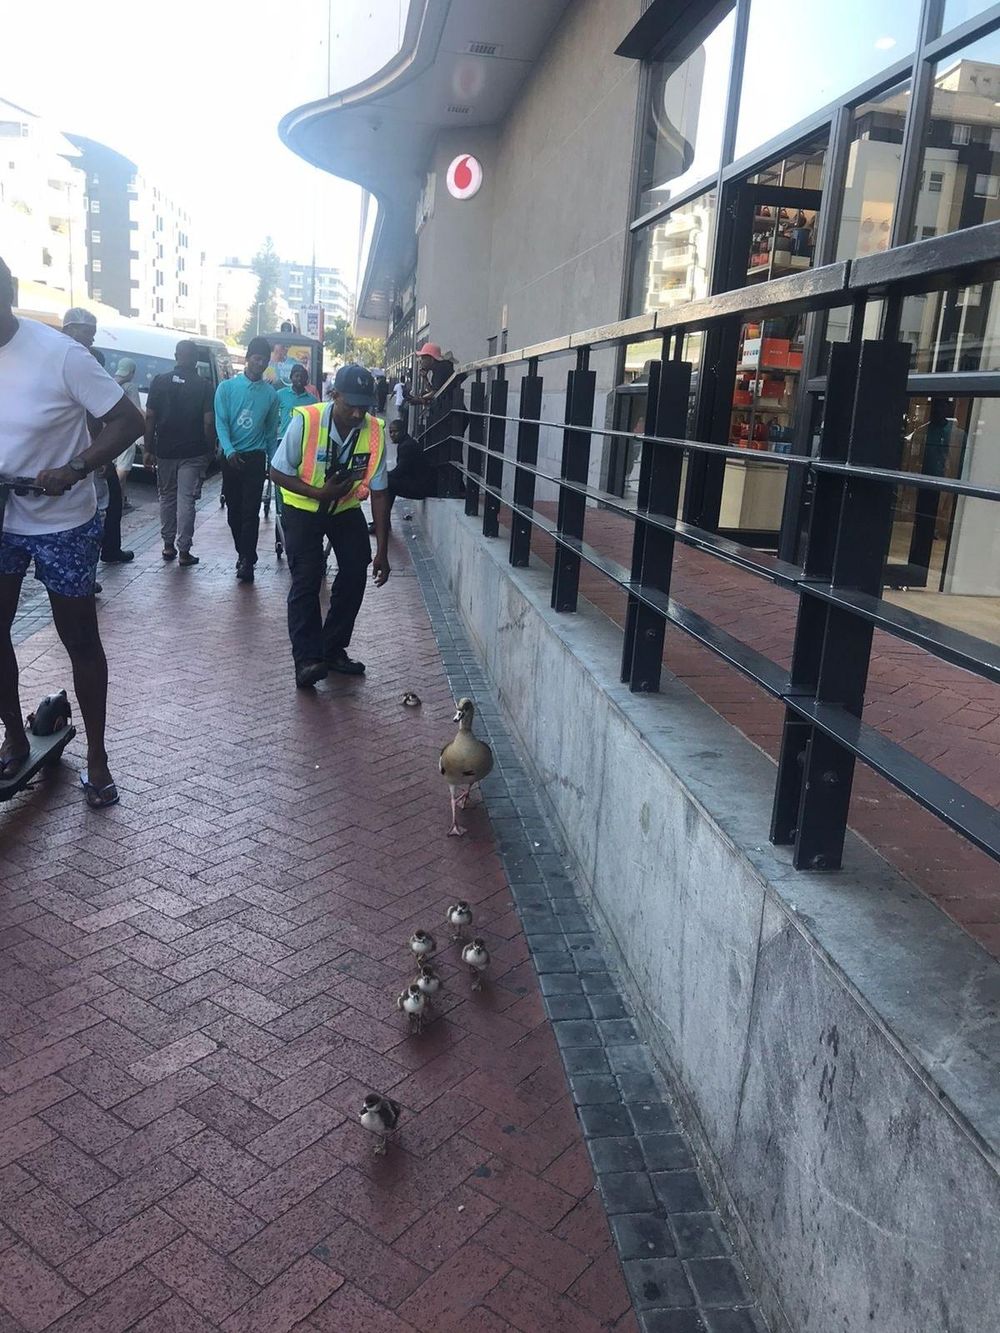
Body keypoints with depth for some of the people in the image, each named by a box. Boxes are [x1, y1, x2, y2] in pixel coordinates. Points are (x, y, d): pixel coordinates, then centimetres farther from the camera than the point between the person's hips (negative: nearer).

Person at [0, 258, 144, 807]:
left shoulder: (59, 354, -19)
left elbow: (127, 420, -17)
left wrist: (75, 468, -30)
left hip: (60, 524, -4)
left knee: (80, 640, 7)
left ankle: (97, 756, 20)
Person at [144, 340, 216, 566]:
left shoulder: (160, 382, 1)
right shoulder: (204, 386, -6)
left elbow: (150, 418, 0)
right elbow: (208, 422, -9)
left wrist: (147, 449, 5)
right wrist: (211, 450, 3)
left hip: (165, 451, 2)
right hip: (193, 453, -2)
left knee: (167, 497, 16)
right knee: (186, 500, 0)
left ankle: (168, 545, 20)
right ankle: (183, 551, -1)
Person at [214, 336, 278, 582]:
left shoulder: (270, 394, 4)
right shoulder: (227, 387, -1)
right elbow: (221, 423, -6)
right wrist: (229, 451, -21)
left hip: (255, 457, -1)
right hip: (231, 457, 1)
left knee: (250, 511, -6)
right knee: (234, 510, 9)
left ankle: (247, 561, -5)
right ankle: (243, 553, 24)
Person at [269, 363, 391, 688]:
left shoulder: (375, 432, -20)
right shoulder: (306, 421, -28)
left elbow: (378, 492, -13)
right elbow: (277, 472, -17)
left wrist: (382, 551, -15)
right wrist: (318, 493, -31)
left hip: (346, 508, 4)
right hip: (303, 507, -3)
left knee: (355, 574, -2)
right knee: (306, 578, -15)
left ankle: (333, 650, 13)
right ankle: (306, 658, -14)